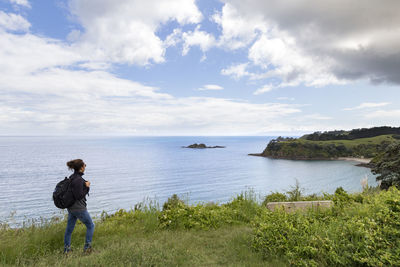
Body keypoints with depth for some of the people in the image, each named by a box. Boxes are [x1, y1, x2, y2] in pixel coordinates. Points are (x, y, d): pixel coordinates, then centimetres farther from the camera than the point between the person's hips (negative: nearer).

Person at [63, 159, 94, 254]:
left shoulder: (72, 177, 5)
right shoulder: (78, 180, -24)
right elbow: (79, 196, -23)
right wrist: (87, 187, -14)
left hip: (71, 207, 9)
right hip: (79, 208, -9)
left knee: (69, 228, 16)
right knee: (90, 226, 9)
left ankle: (66, 249, 27)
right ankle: (87, 247, 16)